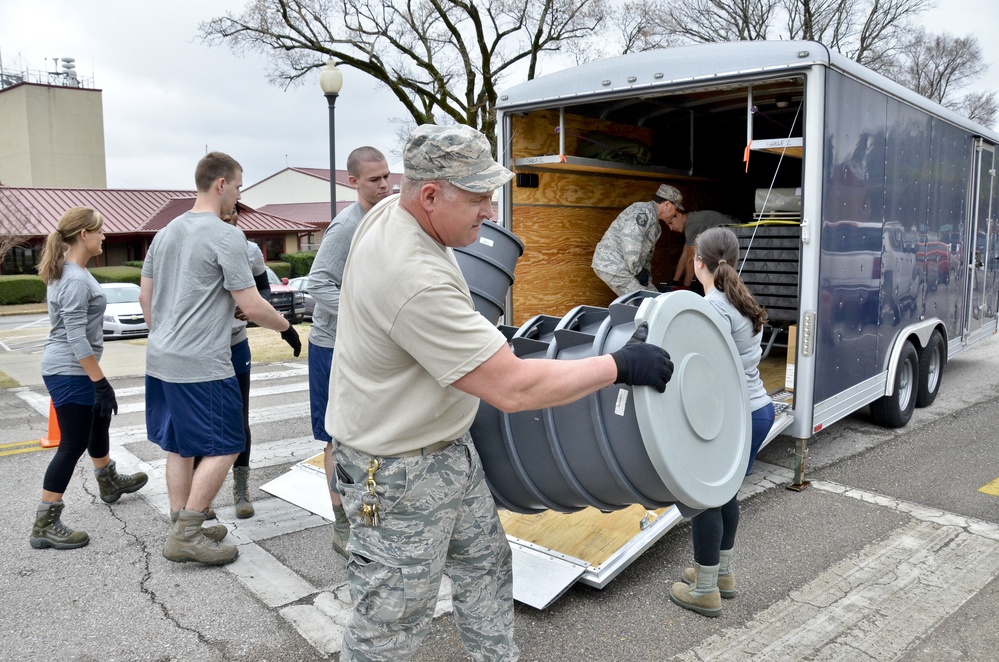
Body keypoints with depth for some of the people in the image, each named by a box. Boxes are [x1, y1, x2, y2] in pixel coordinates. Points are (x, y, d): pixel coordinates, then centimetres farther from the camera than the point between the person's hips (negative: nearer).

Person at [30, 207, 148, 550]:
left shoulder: (69, 272, 10)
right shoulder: (76, 280, -22)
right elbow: (77, 338, -25)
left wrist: (97, 380, 24)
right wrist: (100, 381, -23)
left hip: (69, 369, 11)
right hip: (69, 372, -11)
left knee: (98, 422, 26)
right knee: (73, 444, -4)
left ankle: (110, 483, 46)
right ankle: (45, 525, 4)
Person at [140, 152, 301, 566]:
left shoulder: (166, 233, 13)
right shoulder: (226, 236, -13)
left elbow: (145, 295, 19)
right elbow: (251, 306, -14)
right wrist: (287, 328, 1)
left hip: (160, 360, 9)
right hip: (202, 365, -9)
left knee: (180, 447, 15)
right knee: (223, 448, 0)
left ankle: (184, 529, 22)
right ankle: (186, 535, 2)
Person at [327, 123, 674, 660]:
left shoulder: (390, 212, -3)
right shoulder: (416, 283, -35)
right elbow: (513, 389, -33)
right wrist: (619, 365, -23)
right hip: (397, 474, -10)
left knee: (484, 564, 24)